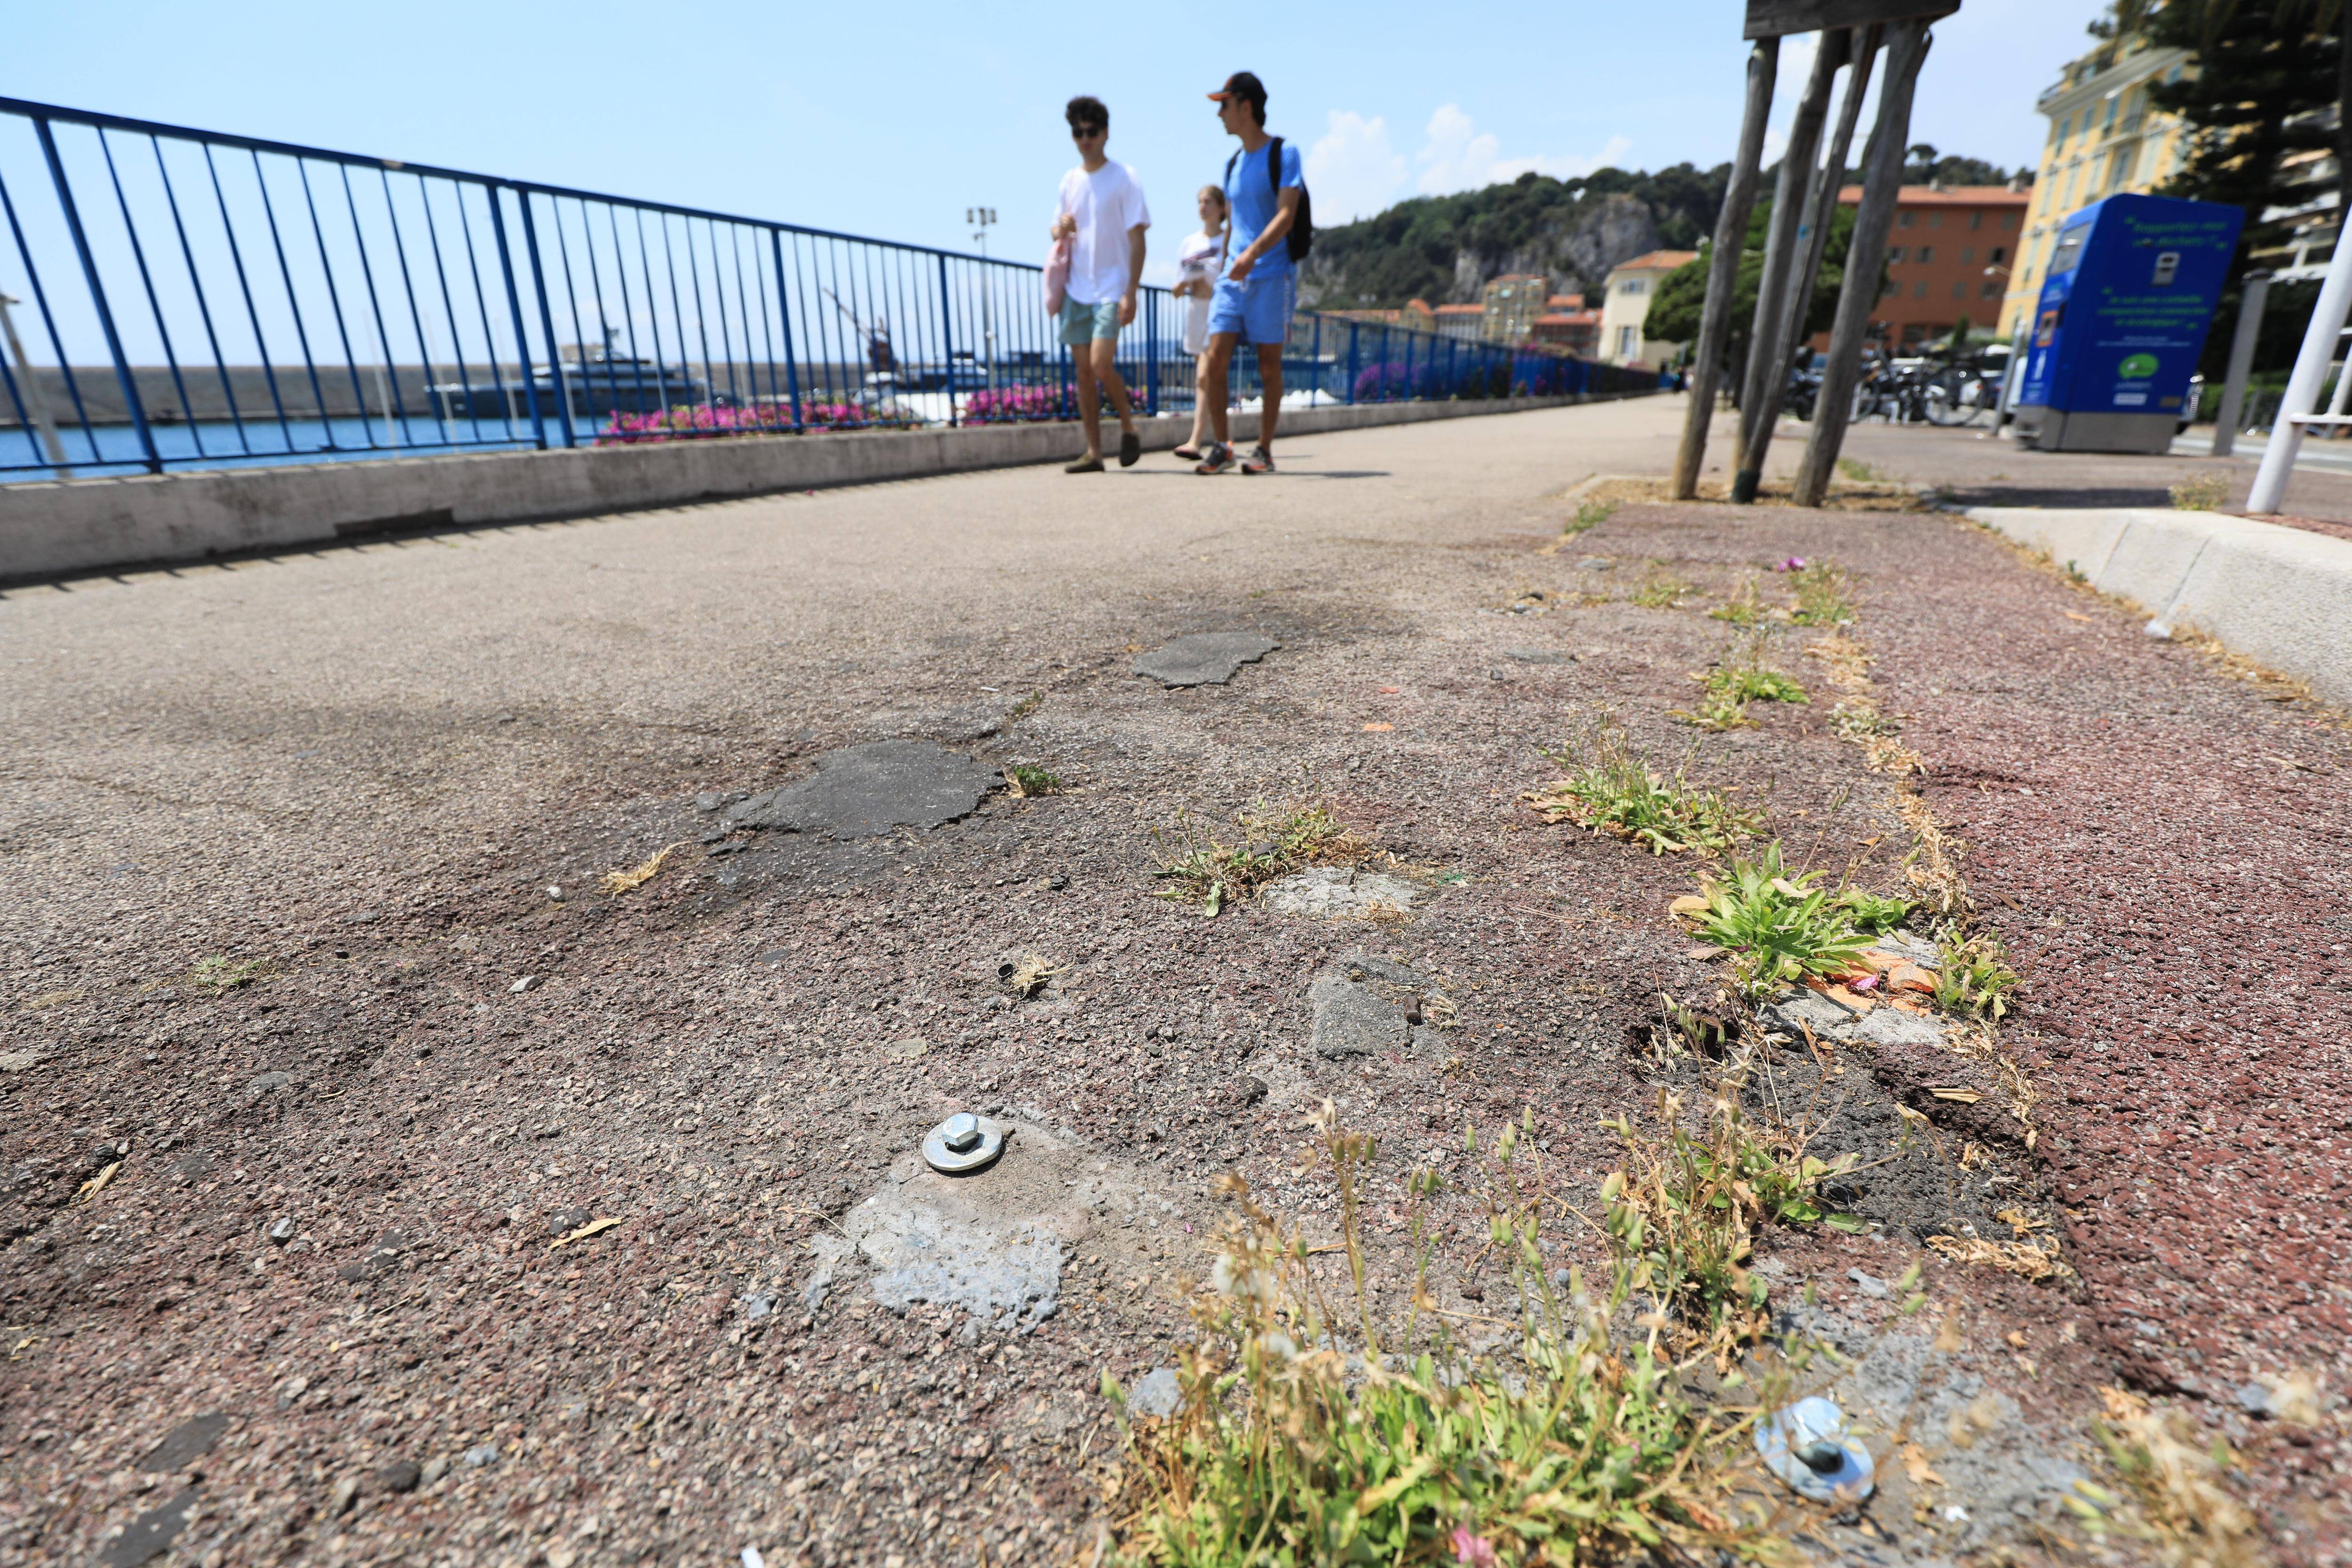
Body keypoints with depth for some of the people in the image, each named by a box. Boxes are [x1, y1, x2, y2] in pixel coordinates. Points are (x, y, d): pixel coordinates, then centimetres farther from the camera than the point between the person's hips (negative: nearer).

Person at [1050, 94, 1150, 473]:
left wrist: (1131, 293, -15)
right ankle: (1093, 452, 5)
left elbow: (1137, 239, -6)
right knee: (1083, 371, 1)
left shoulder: (1124, 178, -2)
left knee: (1101, 366, -18)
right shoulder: (1069, 180, 14)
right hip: (1077, 290, 5)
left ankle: (1129, 427, 7)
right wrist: (1061, 231, -4)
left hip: (1111, 289, -5)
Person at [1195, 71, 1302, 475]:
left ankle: (1265, 450, 6)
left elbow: (1286, 215, -13)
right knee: (1214, 361, -7)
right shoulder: (1233, 164, 18)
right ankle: (1221, 447, 2)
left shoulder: (1283, 154, -2)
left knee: (1269, 366, -2)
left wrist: (1253, 253, -28)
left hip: (1271, 275, -6)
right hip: (1232, 276, 6)